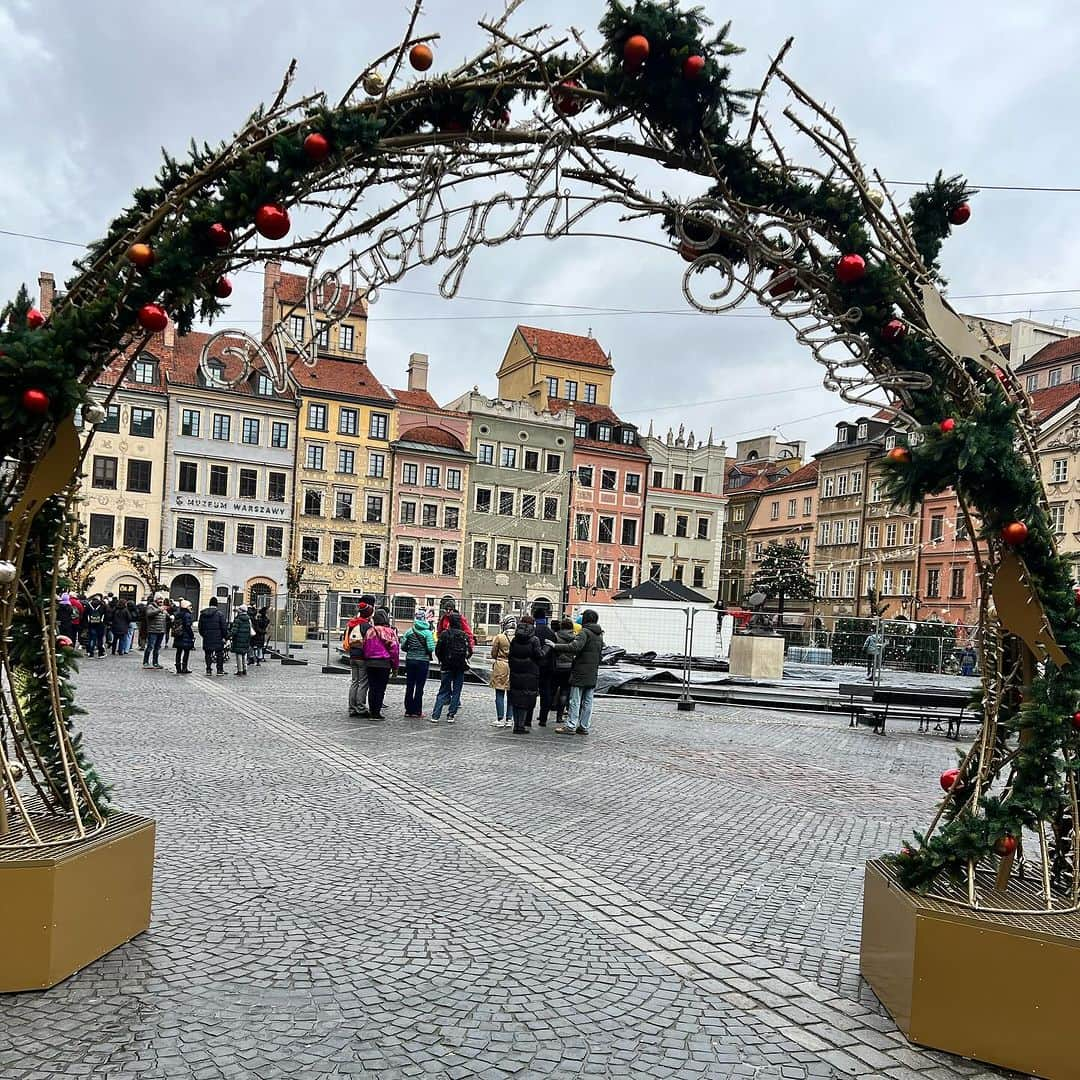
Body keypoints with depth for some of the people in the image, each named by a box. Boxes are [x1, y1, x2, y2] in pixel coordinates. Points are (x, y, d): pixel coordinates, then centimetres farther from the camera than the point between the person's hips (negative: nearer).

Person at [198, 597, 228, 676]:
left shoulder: (203, 613, 6)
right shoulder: (220, 613, -8)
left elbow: (200, 626, 12)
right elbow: (223, 626, -9)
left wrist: (203, 635, 21)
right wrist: (223, 636, -1)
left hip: (207, 637, 3)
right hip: (218, 638, -3)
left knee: (208, 654, 10)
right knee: (219, 654, 6)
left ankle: (208, 670, 9)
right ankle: (220, 670, 6)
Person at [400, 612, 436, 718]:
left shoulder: (409, 631, 0)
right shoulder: (427, 632, -10)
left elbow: (403, 646, -1)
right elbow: (431, 648, -15)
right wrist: (430, 653, 7)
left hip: (410, 660, 3)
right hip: (423, 661, -3)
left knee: (409, 686, 10)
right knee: (419, 687, 3)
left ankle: (408, 711, 12)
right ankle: (416, 712, 4)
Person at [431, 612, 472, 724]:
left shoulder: (444, 634, -6)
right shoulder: (465, 635, -3)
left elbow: (438, 650, -6)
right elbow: (470, 651, -3)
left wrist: (442, 660, 12)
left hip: (446, 666, 0)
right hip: (460, 667, 0)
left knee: (443, 691, 6)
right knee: (456, 691, 9)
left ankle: (435, 715, -2)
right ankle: (451, 715, 5)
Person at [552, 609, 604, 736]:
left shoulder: (584, 632, -12)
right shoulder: (599, 635, 15)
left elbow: (575, 647, -26)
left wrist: (555, 646, -24)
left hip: (580, 673, -8)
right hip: (593, 674, 8)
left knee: (575, 700, -4)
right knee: (588, 701, 9)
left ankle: (571, 726, -4)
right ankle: (584, 726, 11)